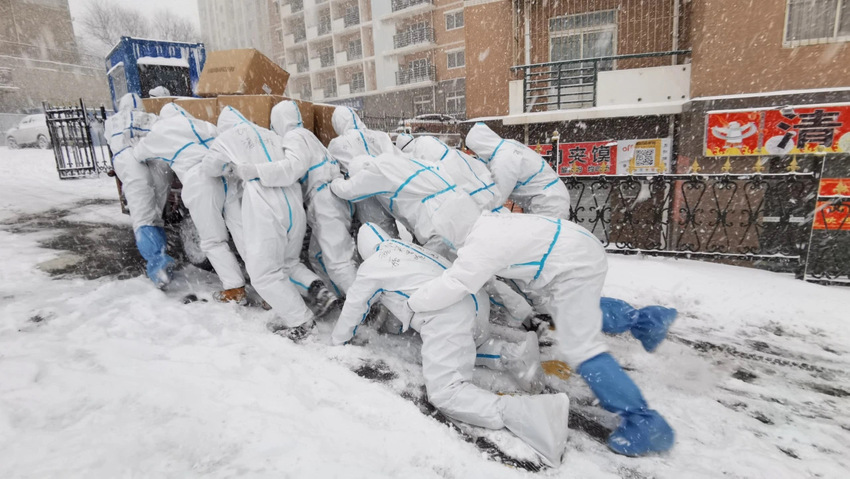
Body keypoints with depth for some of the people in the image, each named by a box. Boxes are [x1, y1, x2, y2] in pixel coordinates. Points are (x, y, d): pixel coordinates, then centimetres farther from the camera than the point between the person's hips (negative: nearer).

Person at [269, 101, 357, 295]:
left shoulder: (294, 137, -6)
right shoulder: (305, 136, 24)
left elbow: (293, 168, -26)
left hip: (326, 203, -10)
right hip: (326, 203, 10)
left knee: (338, 262, -13)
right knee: (318, 256, 15)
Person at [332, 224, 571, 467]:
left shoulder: (370, 267, 10)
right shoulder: (409, 247, 27)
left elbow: (354, 307, 22)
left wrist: (338, 338, 40)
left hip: (447, 317, -8)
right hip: (475, 300, 8)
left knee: (445, 392, -11)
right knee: (463, 343, 34)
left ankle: (531, 413, -29)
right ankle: (512, 355, 9)